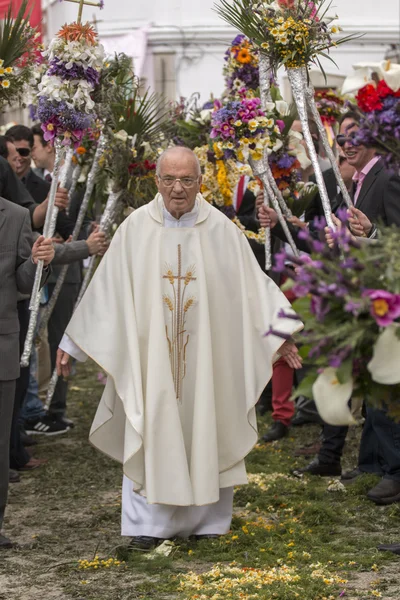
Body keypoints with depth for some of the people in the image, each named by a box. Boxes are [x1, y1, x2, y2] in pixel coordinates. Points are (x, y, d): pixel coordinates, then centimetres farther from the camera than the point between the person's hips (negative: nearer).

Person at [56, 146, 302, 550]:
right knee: (151, 433, 0)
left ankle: (206, 518, 18)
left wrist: (278, 333, -4)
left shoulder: (222, 230, -2)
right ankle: (148, 522, 8)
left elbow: (252, 284, 1)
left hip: (206, 356, 1)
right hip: (149, 353, 0)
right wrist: (72, 343, 3)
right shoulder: (135, 228, -2)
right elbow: (106, 288, 2)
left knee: (204, 431, 6)